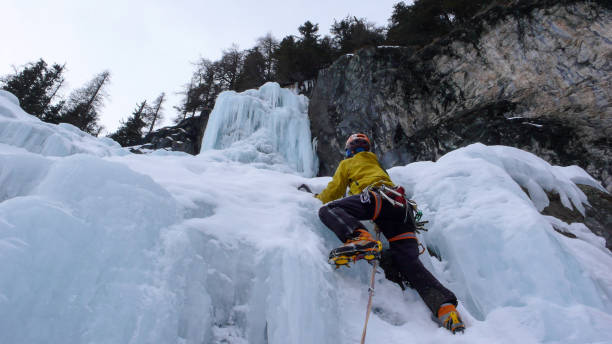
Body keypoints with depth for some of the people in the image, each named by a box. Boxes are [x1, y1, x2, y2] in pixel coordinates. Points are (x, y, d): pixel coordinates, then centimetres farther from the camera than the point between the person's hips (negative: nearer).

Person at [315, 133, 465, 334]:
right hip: (402, 207, 6)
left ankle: (360, 238, -41)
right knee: (409, 263, -1)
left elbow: (334, 192, 24)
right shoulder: (377, 164, 42)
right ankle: (445, 306, -20)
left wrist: (318, 197, 44)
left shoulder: (347, 163, 25)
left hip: (377, 197, -6)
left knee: (328, 209, -13)